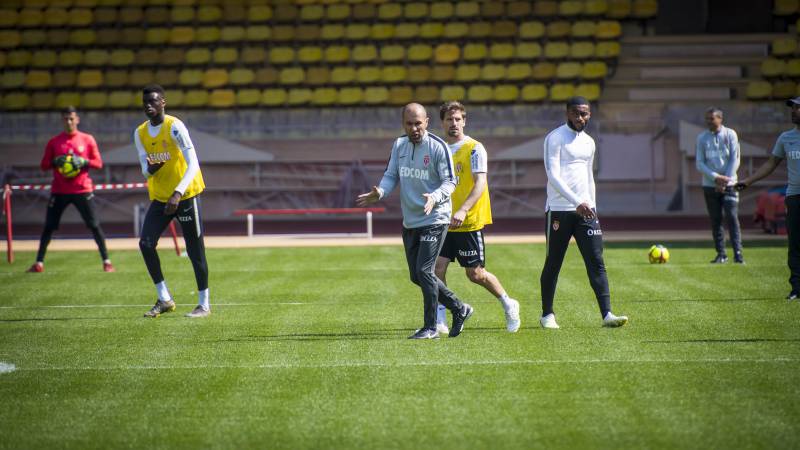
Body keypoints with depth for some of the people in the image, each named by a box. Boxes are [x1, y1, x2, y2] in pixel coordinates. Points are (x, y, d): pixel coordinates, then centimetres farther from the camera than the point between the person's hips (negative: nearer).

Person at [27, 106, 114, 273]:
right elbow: (44, 165, 8)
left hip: (82, 190, -1)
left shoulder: (87, 140, 4)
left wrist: (84, 162, -15)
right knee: (48, 227, 1)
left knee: (94, 225, -4)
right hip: (59, 191, 1)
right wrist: (55, 162, -13)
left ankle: (106, 261, 2)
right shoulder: (54, 142, 6)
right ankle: (39, 263, 8)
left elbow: (98, 163, 3)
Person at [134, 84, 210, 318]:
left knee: (195, 250, -1)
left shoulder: (174, 127, -17)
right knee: (145, 243, -9)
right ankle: (164, 299, 1)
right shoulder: (140, 133, 4)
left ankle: (204, 304, 9)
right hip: (159, 197, 6)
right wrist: (149, 169, -18)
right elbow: (145, 168, 8)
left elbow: (193, 165, -22)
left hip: (186, 195, -6)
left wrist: (177, 194, -32)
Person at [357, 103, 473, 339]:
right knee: (417, 276, 11)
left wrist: (434, 197, -31)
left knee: (423, 271, -14)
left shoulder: (438, 147, -12)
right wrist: (380, 192, -13)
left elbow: (449, 181, -12)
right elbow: (391, 175, 8)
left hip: (434, 220, -7)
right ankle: (459, 309, 27)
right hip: (409, 221, 7)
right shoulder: (399, 145, 7)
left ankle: (431, 327, -3)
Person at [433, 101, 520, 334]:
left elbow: (480, 184, -17)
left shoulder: (474, 148, -8)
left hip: (469, 221, -5)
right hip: (445, 222, 5)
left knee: (475, 274, 1)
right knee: (437, 267, -7)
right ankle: (439, 321, -2)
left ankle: (508, 304, 25)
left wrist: (462, 211, -29)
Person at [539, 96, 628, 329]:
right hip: (559, 210, -6)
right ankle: (547, 315, 17)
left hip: (585, 209, 6)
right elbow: (553, 175, -16)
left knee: (596, 263, -5)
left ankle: (607, 314, -10)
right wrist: (577, 202, -23)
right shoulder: (555, 138, -7)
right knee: (553, 264, 4)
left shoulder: (589, 142, 16)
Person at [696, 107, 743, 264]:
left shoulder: (730, 135, 1)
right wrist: (716, 177, -12)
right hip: (710, 185, 2)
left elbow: (735, 160, -2)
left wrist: (725, 180, -10)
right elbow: (699, 163, 1)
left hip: (729, 184, -2)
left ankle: (738, 253, -11)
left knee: (732, 218, -10)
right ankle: (721, 254, 8)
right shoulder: (702, 138, 5)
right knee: (715, 221, 3)